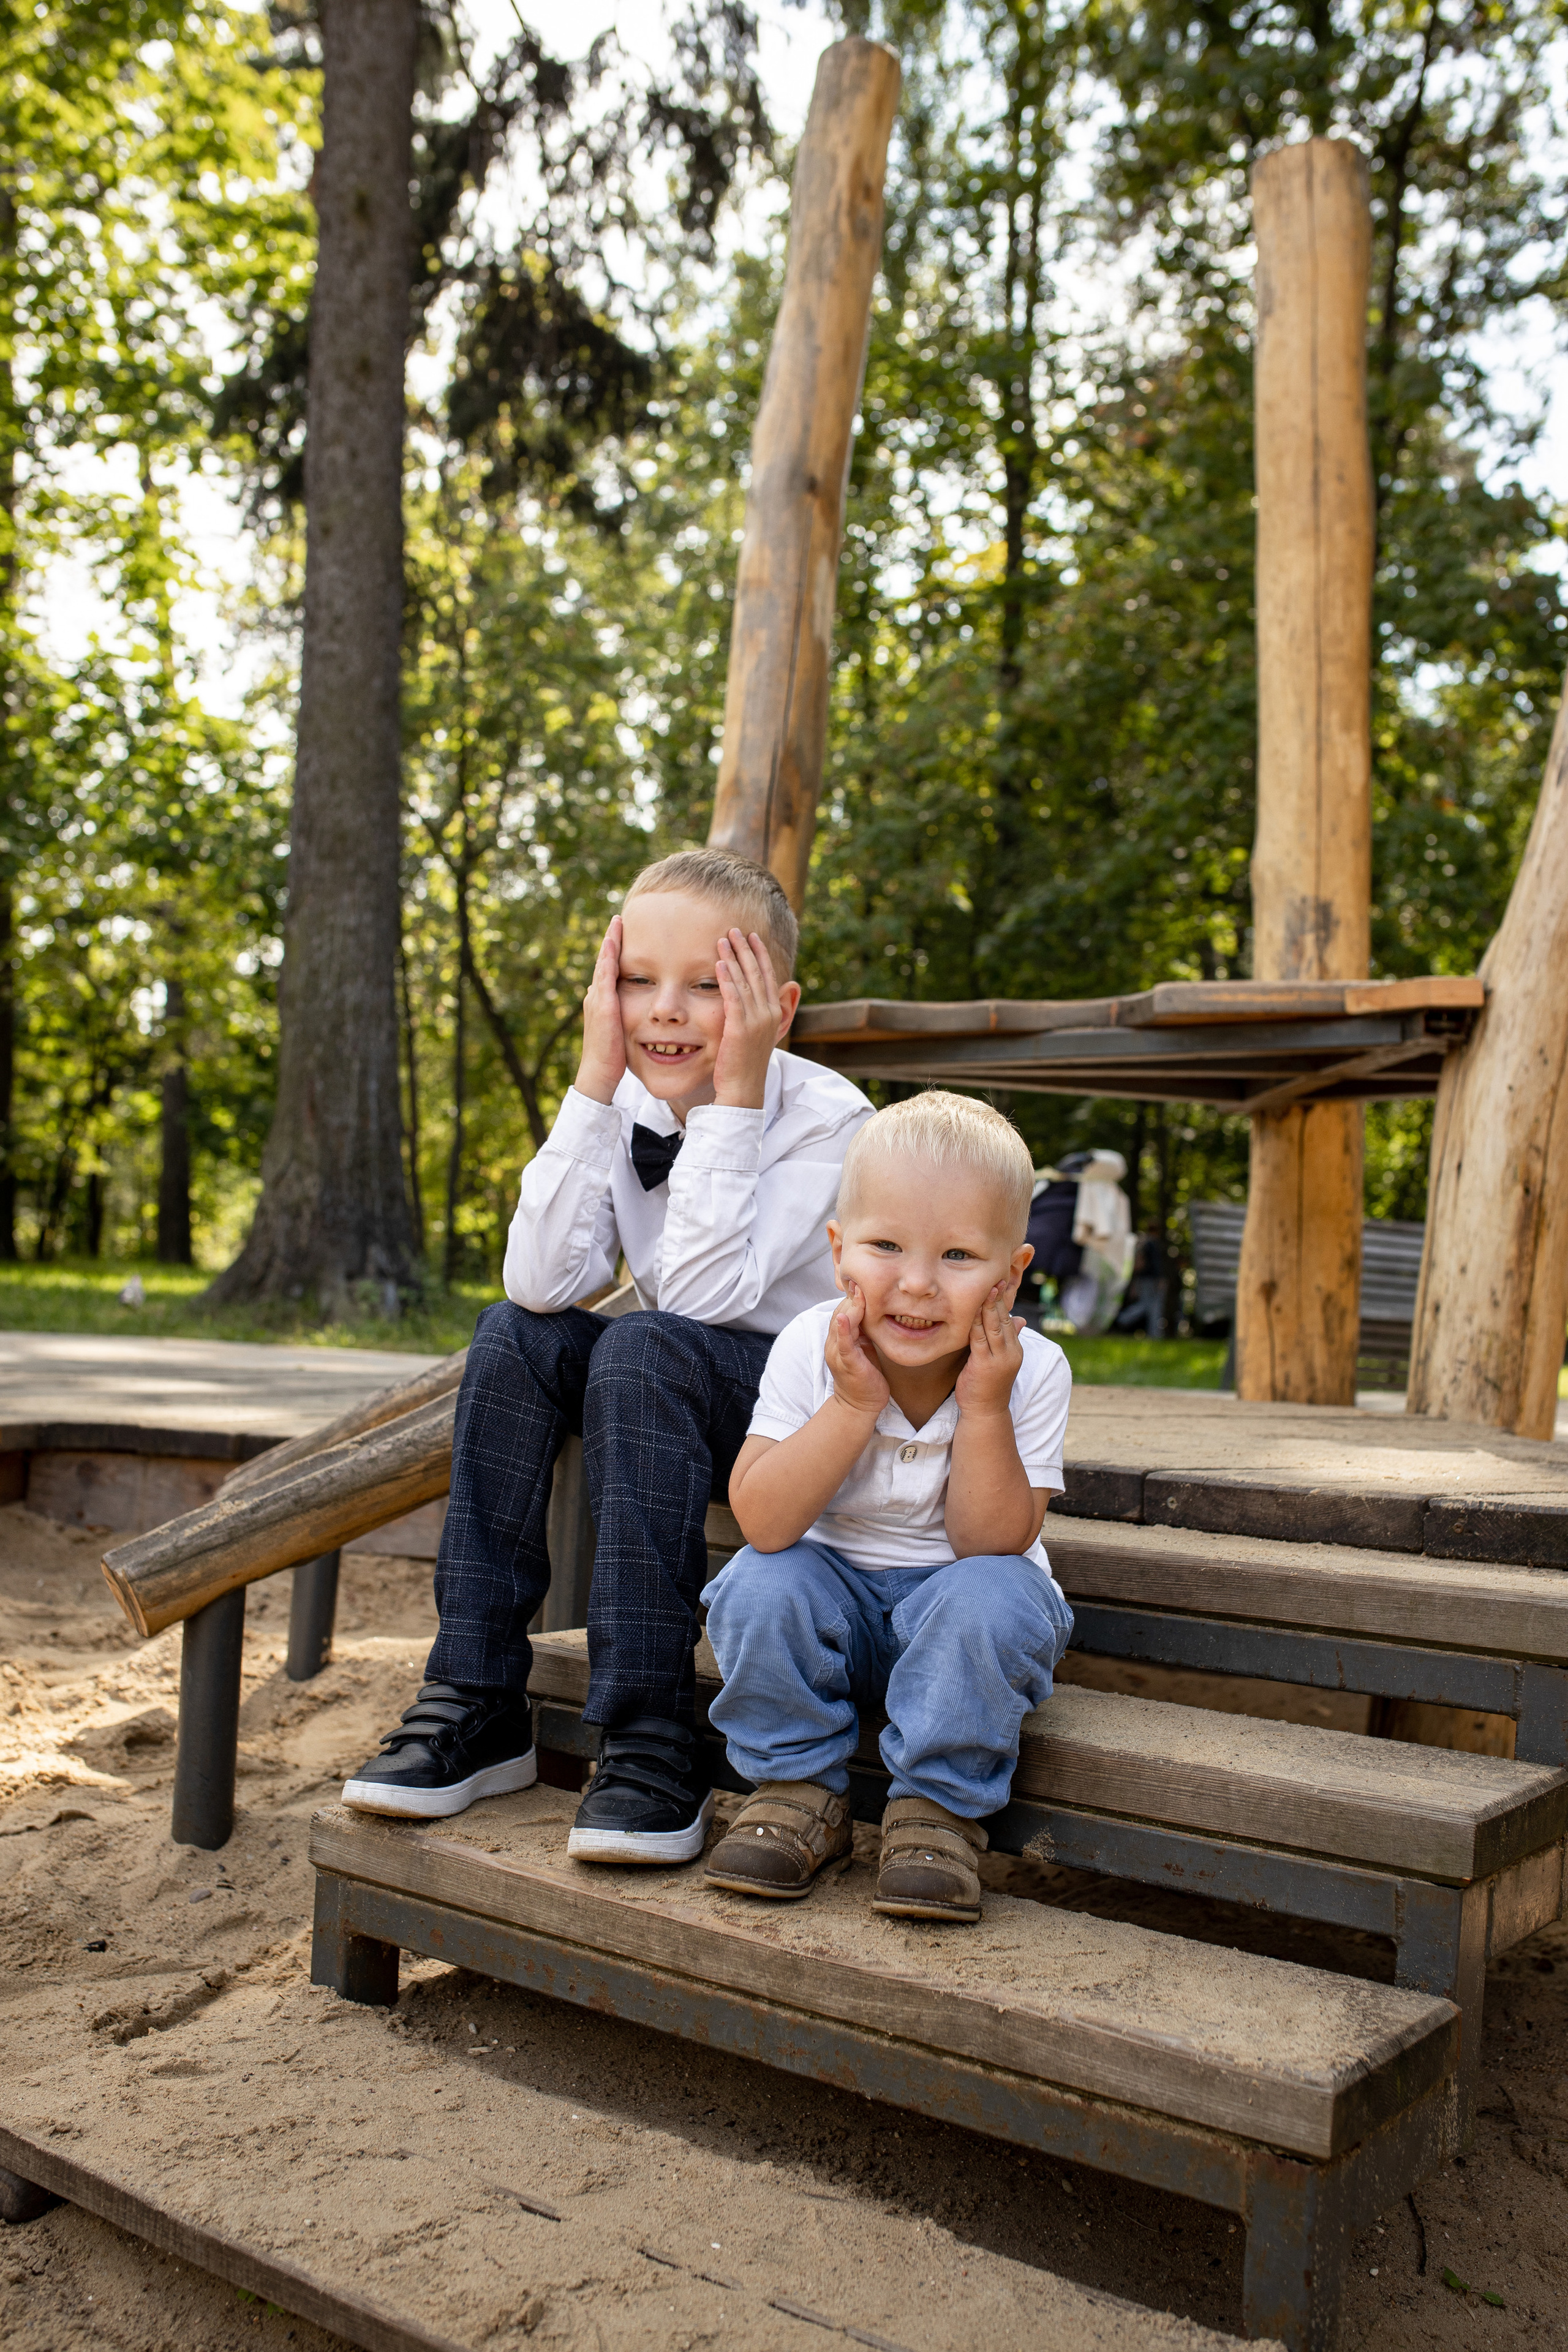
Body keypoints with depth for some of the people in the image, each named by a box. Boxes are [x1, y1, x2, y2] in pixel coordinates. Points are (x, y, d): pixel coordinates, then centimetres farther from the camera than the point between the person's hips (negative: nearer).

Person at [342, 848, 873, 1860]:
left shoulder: (825, 1119, -18)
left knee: (645, 1348, -32)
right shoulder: (625, 1108, -4)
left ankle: (651, 1740, -29)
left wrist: (733, 1093, -30)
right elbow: (545, 1282, -20)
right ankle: (480, 1704, -13)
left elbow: (704, 1294, -30)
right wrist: (596, 1076, -22)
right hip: (675, 1400, 6)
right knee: (514, 1335, -18)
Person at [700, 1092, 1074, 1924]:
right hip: (839, 1597, 1)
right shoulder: (810, 1350, -17)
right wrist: (853, 1405, -33)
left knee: (992, 1599, -32)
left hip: (958, 1592, -1)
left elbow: (992, 1545, -22)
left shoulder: (1032, 1370, -18)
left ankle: (938, 1808, -12)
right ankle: (799, 1788, -5)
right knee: (762, 1583, -27)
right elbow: (763, 1524, -25)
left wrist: (983, 1410, -32)